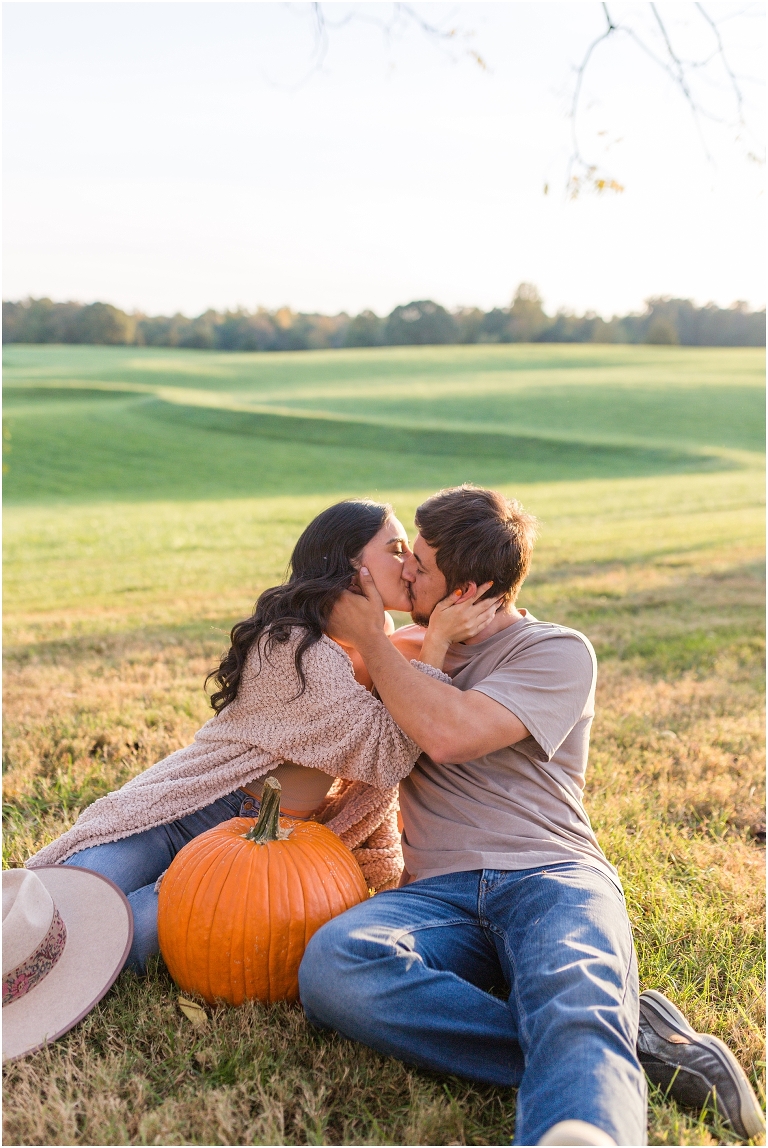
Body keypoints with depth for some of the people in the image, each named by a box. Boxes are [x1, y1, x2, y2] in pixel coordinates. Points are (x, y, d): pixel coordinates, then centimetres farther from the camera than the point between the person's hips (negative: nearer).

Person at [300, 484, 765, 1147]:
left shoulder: (557, 651, 6)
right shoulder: (412, 651, 26)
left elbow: (446, 735, -10)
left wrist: (370, 639, 2)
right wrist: (432, 648, 10)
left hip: (552, 875, -3)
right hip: (442, 893, 3)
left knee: (578, 1013, -38)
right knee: (331, 963, -32)